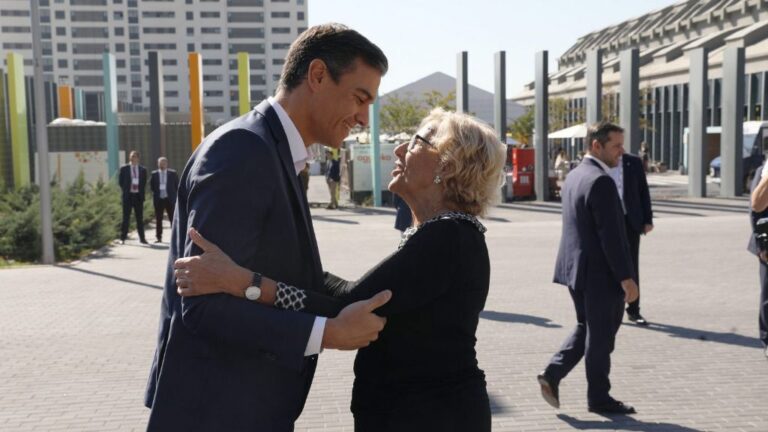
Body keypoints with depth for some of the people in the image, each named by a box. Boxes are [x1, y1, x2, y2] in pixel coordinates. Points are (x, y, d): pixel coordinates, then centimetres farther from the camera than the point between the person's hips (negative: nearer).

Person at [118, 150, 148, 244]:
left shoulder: (143, 170, 7)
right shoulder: (124, 168, 2)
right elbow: (120, 181, 5)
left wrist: (142, 193, 3)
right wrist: (126, 190, 1)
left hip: (138, 195, 2)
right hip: (128, 196, -2)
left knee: (140, 218, 6)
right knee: (126, 218, 1)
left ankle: (142, 238, 10)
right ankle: (122, 238, 6)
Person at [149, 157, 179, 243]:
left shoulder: (172, 173, 2)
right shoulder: (154, 174, 5)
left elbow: (177, 185, 5)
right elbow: (151, 185, 11)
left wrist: (175, 195, 1)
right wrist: (156, 192, 2)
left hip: (170, 199, -1)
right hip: (158, 199, 1)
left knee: (173, 219, 1)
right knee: (158, 219, 5)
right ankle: (158, 237, 12)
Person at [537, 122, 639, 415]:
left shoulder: (574, 176, 10)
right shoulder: (601, 182, -20)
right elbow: (611, 236, -23)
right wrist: (626, 278, -18)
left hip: (575, 268, 9)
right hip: (599, 273, -9)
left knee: (587, 328, 21)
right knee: (601, 336, 5)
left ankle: (552, 374, 11)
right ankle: (599, 398, 18)